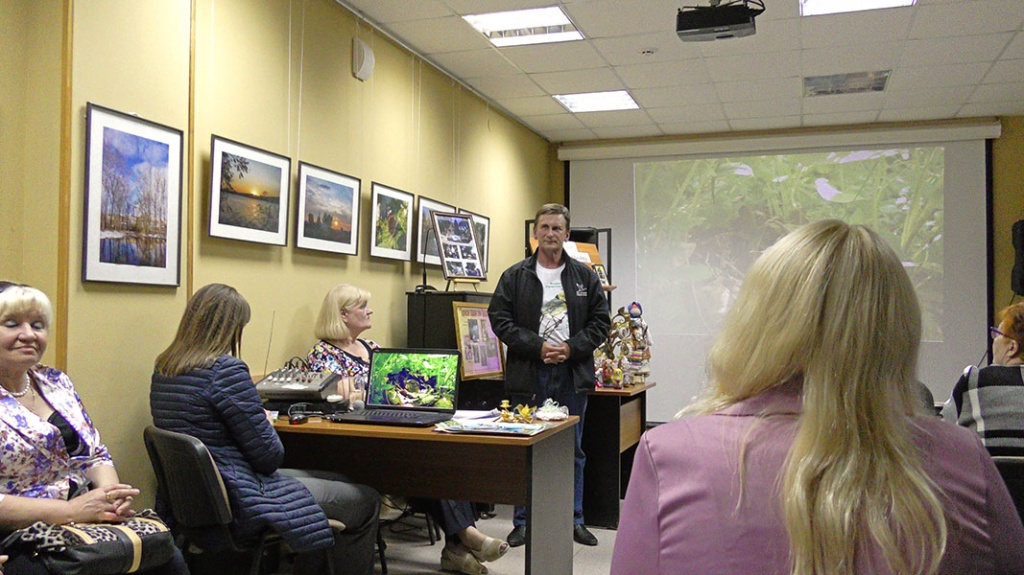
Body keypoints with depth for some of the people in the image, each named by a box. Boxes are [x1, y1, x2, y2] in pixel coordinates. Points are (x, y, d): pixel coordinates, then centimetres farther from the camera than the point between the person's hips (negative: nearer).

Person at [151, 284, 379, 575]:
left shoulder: (163, 367, 6)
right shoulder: (226, 370, -21)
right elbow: (268, 457, -16)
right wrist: (267, 424, 3)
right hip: (236, 505, -10)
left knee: (338, 482, 22)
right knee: (366, 501, 3)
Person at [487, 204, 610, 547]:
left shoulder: (585, 277, 8)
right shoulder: (515, 276, 3)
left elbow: (601, 322, 6)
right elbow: (500, 319, -3)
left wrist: (572, 348, -10)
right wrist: (537, 346, -13)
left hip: (572, 374, 2)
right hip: (528, 374, -1)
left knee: (573, 451, 10)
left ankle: (574, 520, 22)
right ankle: (523, 522, 18)